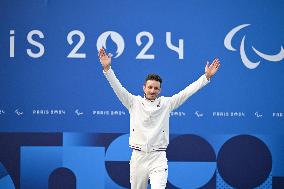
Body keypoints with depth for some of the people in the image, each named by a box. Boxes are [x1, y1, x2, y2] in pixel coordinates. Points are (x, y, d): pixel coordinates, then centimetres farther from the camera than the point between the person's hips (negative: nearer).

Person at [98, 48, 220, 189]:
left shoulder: (166, 103, 5)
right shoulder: (134, 102, 4)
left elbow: (187, 92, 2)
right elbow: (118, 87, -3)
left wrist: (206, 77, -6)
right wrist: (107, 68, -15)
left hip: (158, 158, -1)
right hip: (138, 156, 1)